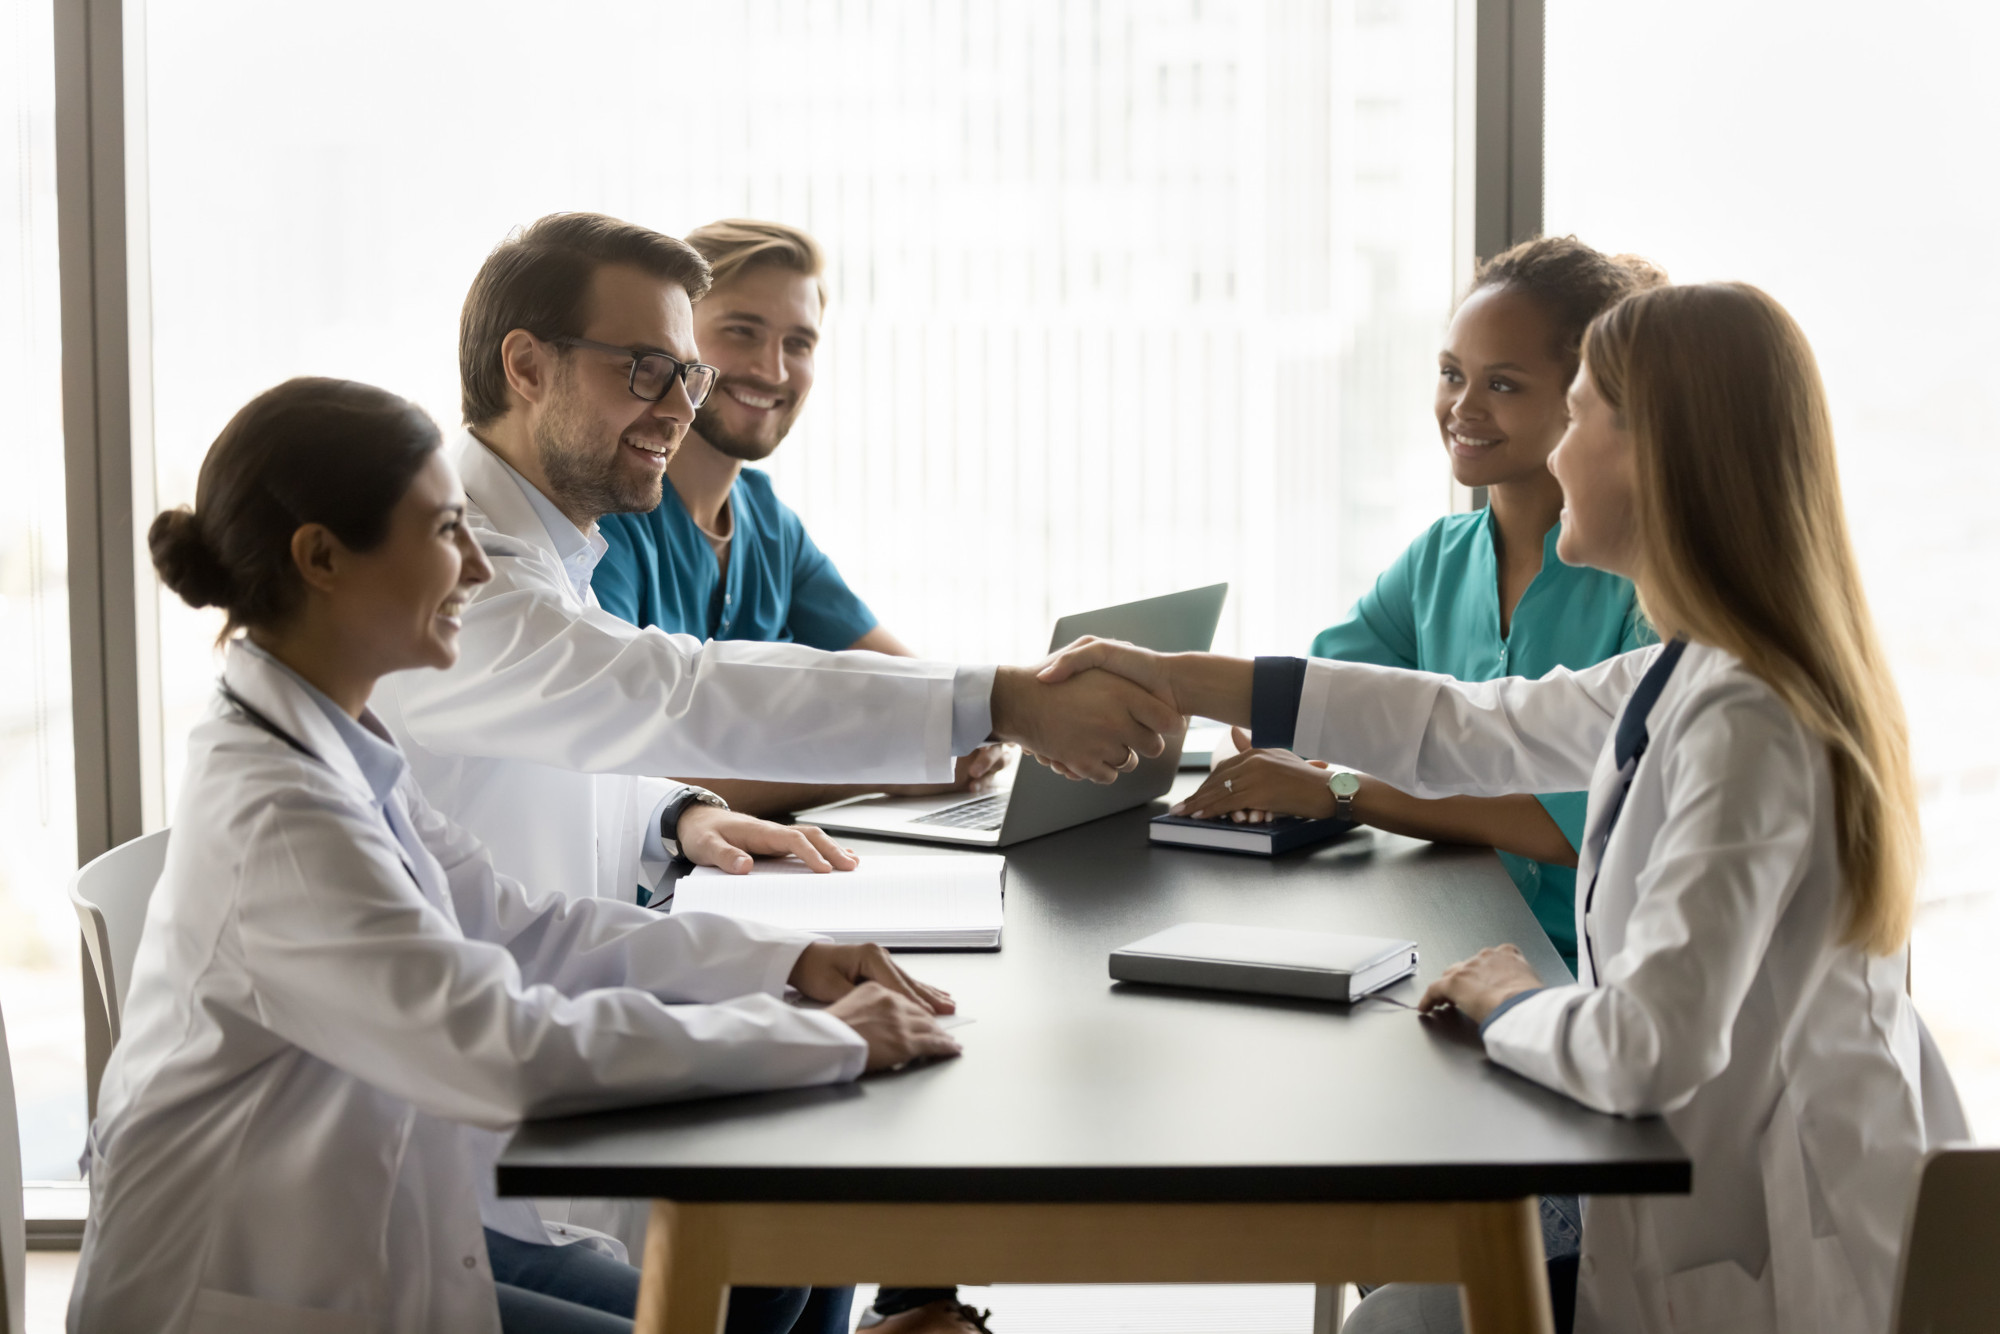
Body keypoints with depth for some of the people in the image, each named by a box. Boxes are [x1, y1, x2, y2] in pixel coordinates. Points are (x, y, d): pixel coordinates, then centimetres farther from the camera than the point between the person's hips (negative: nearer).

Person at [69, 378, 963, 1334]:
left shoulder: (334, 754, 4)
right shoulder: (273, 816, -26)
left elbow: (516, 925, 10)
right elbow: (515, 1048, -30)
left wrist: (792, 961, 2)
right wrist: (832, 1041, -23)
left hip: (367, 1234, 9)